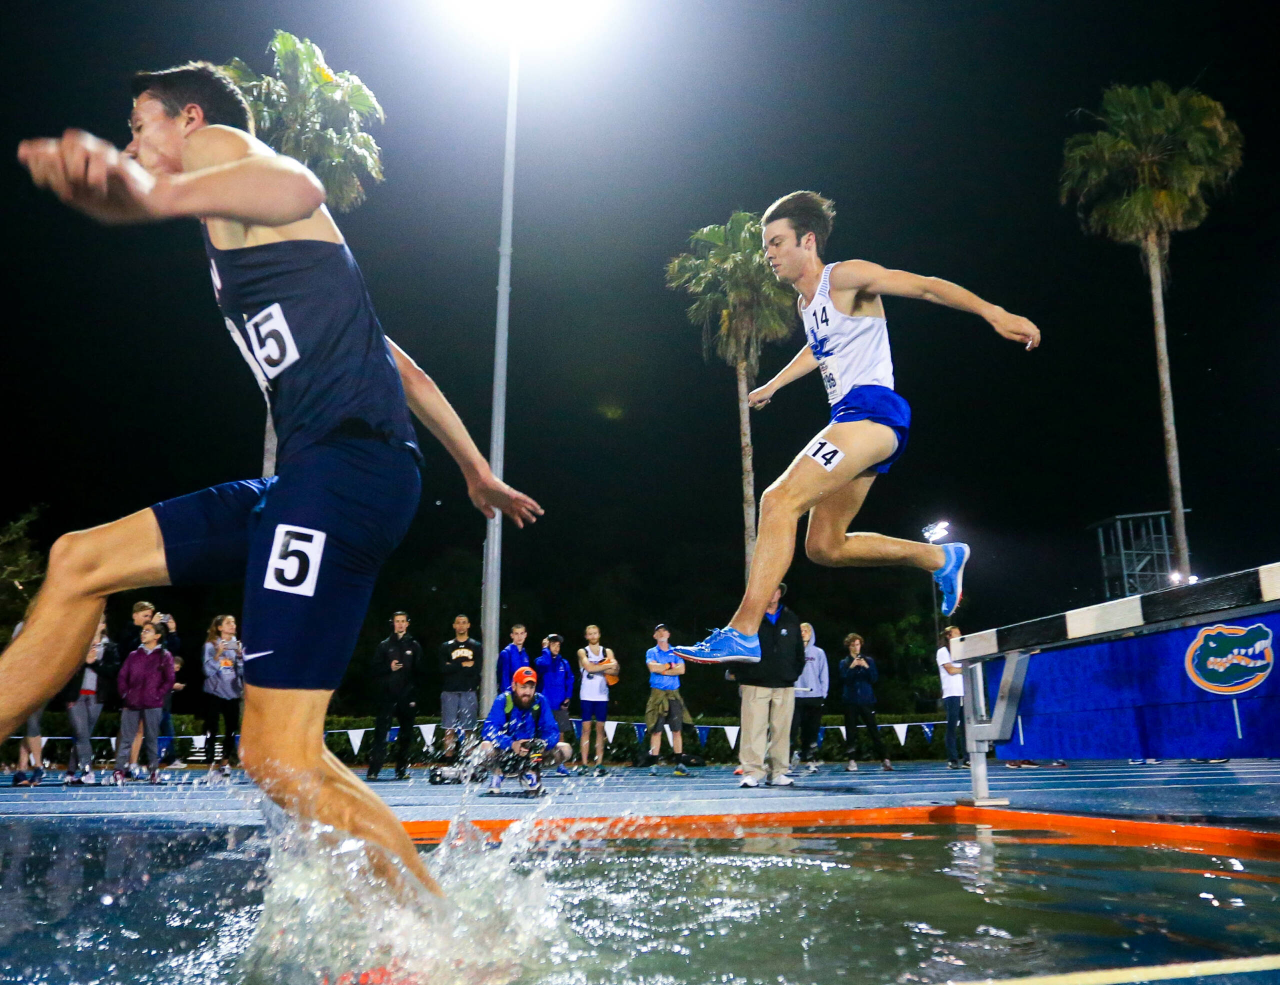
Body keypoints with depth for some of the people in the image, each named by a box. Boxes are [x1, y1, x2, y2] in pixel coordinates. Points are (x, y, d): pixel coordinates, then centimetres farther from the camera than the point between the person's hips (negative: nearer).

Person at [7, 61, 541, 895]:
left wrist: (158, 193, -43)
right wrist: (478, 473, 37)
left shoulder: (215, 143, 7)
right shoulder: (253, 247, 32)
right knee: (80, 562, 16)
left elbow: (295, 187, -22)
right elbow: (404, 367, 31)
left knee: (281, 757, -13)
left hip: (346, 463, -10)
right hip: (313, 480, 10)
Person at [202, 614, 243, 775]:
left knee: (232, 729, 6)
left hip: (233, 692, 3)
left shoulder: (239, 645, 7)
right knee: (211, 730, -5)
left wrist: (239, 655, -11)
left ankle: (225, 762, 22)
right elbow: (208, 670, -9)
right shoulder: (211, 645, -2)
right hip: (214, 692, -3)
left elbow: (243, 671, 4)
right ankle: (210, 765, 1)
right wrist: (218, 654, -20)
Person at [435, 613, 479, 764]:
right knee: (449, 729, -3)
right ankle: (448, 761, -1)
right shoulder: (446, 646, 12)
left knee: (468, 729, -1)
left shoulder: (476, 646, 10)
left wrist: (453, 667, -6)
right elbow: (443, 668, -3)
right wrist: (463, 664, -7)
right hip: (449, 692, 1)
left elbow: (476, 669, -5)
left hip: (469, 692, -1)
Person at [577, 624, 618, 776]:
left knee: (600, 729, 3)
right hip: (587, 696, -2)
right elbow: (589, 667, -15)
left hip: (602, 696, 2)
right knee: (586, 729, -4)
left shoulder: (607, 652, 10)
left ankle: (599, 764, 4)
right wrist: (608, 666, -12)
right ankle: (584, 765, -3)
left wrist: (598, 668, -17)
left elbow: (615, 670, -3)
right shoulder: (582, 652, 4)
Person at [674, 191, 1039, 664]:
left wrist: (993, 313, -24)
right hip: (848, 420, 10)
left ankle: (743, 632, -28)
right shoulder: (805, 303, 20)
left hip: (871, 410, -10)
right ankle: (941, 558, 26)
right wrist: (771, 386, 50)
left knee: (779, 500, -25)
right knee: (824, 547, 12)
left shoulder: (845, 277, -6)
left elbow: (925, 286, -11)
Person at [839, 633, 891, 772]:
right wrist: (851, 667, -20)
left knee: (873, 729, -2)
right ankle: (852, 760, 2)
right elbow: (843, 678, -7)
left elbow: (875, 678, 0)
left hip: (867, 700, 0)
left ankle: (884, 759, 1)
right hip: (851, 701, 0)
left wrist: (867, 667, -14)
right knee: (851, 731, -1)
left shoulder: (869, 660, 9)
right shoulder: (844, 663, 8)